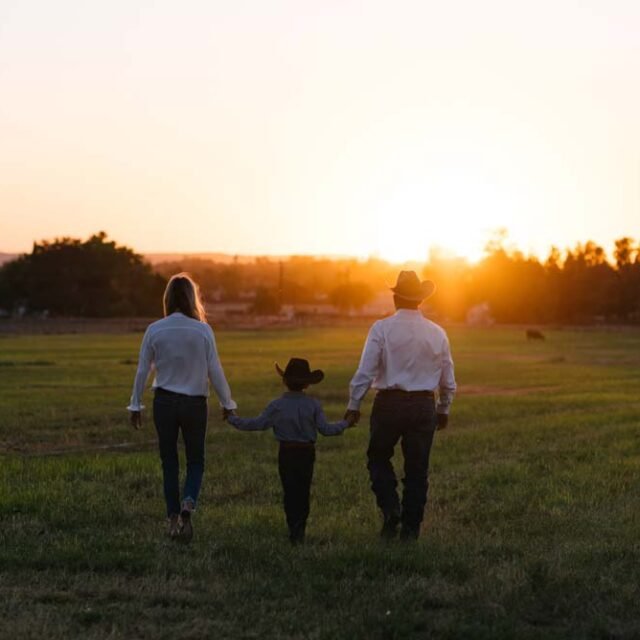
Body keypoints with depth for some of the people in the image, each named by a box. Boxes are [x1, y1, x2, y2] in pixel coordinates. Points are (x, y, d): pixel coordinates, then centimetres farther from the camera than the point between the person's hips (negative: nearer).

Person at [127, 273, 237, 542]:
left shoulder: (154, 330, -5)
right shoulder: (203, 330, -9)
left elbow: (142, 371, 0)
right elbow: (215, 371, -5)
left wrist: (136, 405, 11)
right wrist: (227, 403, 7)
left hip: (164, 402, 1)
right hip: (194, 403, -1)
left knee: (169, 462, 13)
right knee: (195, 461, 12)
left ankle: (173, 518, 14)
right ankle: (188, 504, -14)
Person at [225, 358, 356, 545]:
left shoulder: (277, 406, -9)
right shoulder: (313, 405, -5)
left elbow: (257, 424, -8)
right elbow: (325, 429, -5)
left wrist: (232, 419, 3)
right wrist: (345, 424, 12)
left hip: (286, 453, -1)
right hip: (307, 453, 2)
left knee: (290, 492, 3)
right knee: (303, 492, 11)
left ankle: (294, 529, -7)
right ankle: (300, 530, 9)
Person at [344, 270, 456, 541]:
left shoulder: (382, 328, -7)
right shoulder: (437, 333, 4)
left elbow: (365, 371, -10)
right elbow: (448, 380, 10)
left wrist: (353, 405, 0)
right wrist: (443, 410, 24)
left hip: (389, 403, -2)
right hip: (424, 406, 2)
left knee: (379, 458, 17)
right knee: (417, 468, 10)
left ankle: (390, 508, -3)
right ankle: (411, 528, 13)